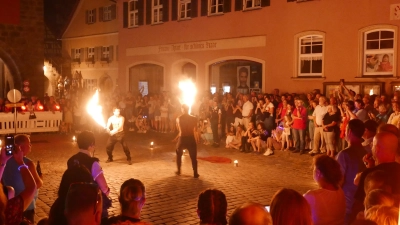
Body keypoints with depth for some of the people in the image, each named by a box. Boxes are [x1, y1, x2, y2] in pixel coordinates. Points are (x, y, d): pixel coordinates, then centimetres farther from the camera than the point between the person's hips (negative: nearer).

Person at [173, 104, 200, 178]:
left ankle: (178, 171, 27)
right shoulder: (194, 118, -4)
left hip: (182, 139, 1)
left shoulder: (178, 118, 0)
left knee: (178, 154, 23)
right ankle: (195, 173, 2)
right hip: (191, 139, -1)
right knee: (193, 157, 6)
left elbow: (179, 130, 4)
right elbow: (195, 130, -1)